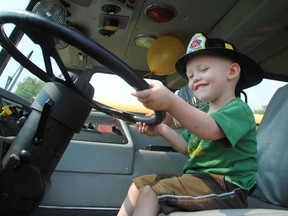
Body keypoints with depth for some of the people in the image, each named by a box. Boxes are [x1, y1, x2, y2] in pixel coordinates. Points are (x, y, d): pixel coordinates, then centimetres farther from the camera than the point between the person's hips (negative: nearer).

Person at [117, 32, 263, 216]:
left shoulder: (239, 109, -12)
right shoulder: (204, 112, 16)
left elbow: (209, 130, -34)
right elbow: (189, 148, 20)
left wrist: (171, 102, -50)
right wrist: (162, 129, 4)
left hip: (226, 185, -9)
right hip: (196, 177, 9)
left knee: (150, 193, -22)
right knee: (140, 182, 7)